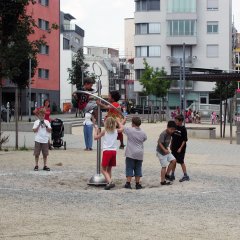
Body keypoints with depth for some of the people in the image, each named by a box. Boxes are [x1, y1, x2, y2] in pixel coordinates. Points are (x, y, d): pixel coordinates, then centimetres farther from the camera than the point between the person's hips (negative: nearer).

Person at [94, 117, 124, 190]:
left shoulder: (104, 131, -2)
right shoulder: (116, 131, 8)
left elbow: (95, 137, 5)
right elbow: (122, 128, 29)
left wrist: (96, 130, 19)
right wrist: (118, 121, 41)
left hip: (106, 151, -4)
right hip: (114, 151, 4)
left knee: (103, 169, -2)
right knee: (109, 169, 17)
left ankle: (110, 182, -22)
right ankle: (108, 183, 14)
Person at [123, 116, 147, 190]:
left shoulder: (129, 130, -10)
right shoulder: (143, 133, 2)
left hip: (130, 154, -3)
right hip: (139, 154, 3)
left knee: (129, 168, 1)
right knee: (138, 169, 9)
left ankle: (128, 183, -2)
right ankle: (137, 184, 12)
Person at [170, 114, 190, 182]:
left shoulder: (183, 129, -14)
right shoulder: (175, 127, 4)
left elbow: (185, 140, -14)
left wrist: (180, 148, -17)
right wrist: (171, 145, 14)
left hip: (180, 149, -6)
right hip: (174, 148, 6)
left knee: (181, 161, -3)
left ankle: (185, 175, 6)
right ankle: (172, 175, 21)